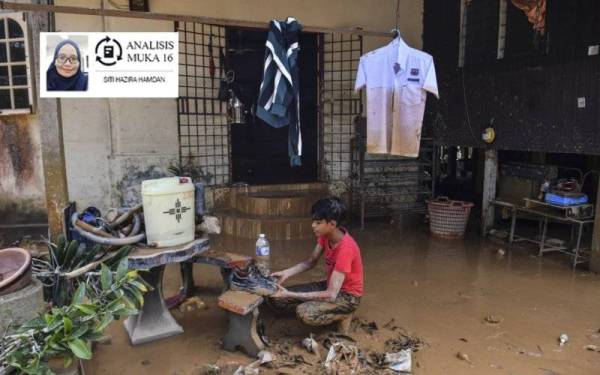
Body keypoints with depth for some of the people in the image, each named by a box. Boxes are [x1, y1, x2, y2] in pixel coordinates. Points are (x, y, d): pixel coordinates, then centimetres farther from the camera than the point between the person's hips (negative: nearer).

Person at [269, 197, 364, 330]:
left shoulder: (346, 248, -32)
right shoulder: (326, 235, -8)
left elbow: (331, 295, -33)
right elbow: (310, 262, 5)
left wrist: (290, 295, -34)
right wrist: (286, 273, -13)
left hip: (347, 295, -8)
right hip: (329, 285, 8)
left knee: (304, 312, -33)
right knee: (276, 299, -3)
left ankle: (343, 315, -4)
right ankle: (329, 312, 6)